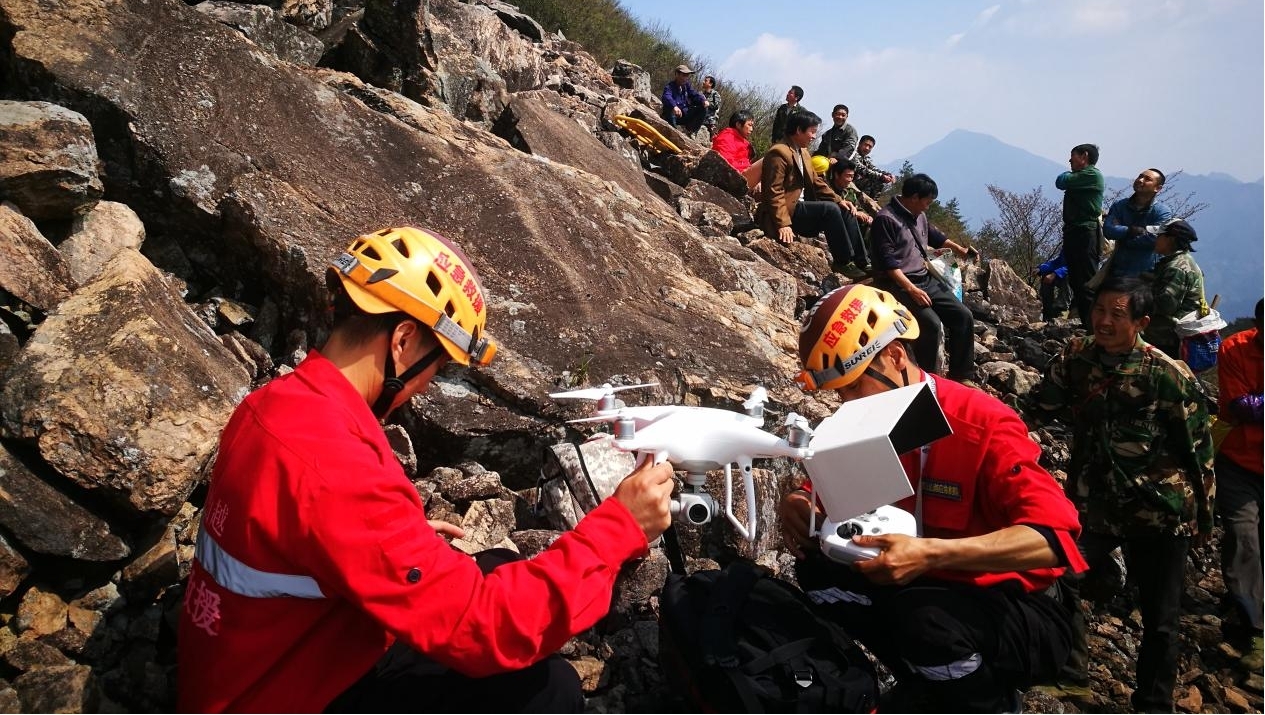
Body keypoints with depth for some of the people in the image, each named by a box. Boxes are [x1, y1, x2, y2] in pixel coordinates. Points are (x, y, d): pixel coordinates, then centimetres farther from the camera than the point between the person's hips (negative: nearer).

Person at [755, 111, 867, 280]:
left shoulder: (804, 152, 16)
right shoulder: (779, 153, -15)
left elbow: (816, 182, 17)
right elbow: (774, 192, -21)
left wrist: (838, 200, 3)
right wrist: (783, 224, -28)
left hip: (800, 208, 10)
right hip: (787, 211, -10)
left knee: (845, 211, 0)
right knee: (830, 209, -24)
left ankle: (861, 264, -1)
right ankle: (843, 262, -15)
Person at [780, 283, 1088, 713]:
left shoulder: (984, 425, -22)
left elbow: (1054, 536, -31)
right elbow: (823, 489, 9)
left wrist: (932, 554, -43)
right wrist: (796, 505, -17)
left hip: (1019, 614, -6)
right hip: (929, 589, 6)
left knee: (924, 618, -35)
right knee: (818, 569, -13)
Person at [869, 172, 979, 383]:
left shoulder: (918, 215, 14)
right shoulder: (886, 219, -14)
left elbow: (931, 234, 37)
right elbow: (887, 261, -22)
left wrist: (957, 248, 36)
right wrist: (911, 289, -28)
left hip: (925, 278, 9)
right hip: (898, 284, -9)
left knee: (963, 316, -1)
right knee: (931, 324, -28)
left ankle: (961, 376, 7)